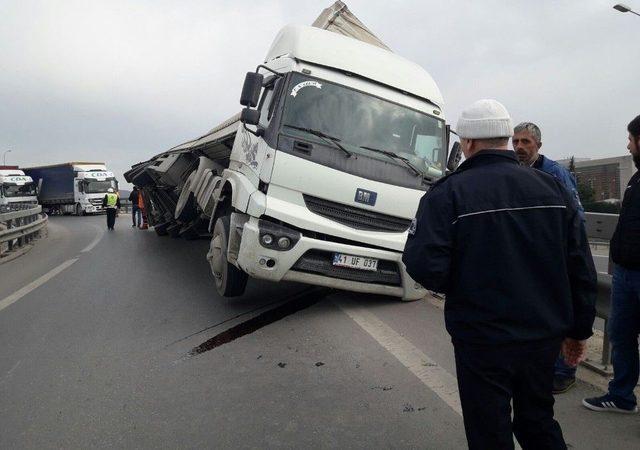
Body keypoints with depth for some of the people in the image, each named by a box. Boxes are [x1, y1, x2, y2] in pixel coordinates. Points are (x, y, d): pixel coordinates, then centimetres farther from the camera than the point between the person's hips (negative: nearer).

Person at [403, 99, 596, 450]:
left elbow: (424, 266, -24)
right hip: (545, 336, 5)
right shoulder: (552, 188, 1)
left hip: (484, 340, -5)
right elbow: (581, 269, 3)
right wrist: (578, 329, 13)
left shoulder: (448, 193, -14)